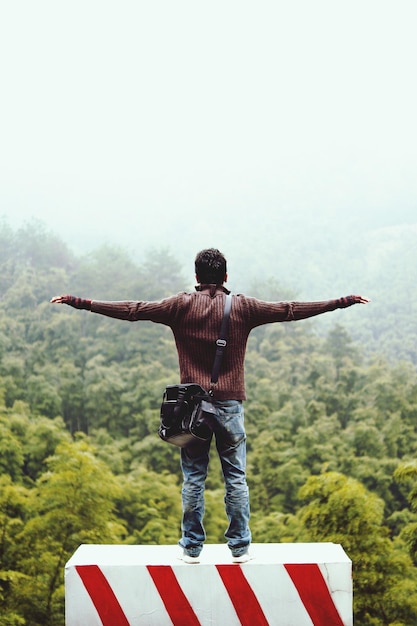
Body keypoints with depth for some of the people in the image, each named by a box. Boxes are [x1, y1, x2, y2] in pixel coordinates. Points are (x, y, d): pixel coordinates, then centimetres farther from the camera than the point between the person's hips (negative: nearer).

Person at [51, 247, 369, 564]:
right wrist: (342, 302, 9)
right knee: (236, 478, 6)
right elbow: (290, 310, 3)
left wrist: (79, 302, 3)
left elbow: (131, 310, -2)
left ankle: (192, 548, 10)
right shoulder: (242, 306, 1)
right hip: (230, 404, 0)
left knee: (193, 477, 6)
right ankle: (240, 547, 9)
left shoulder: (181, 305, 1)